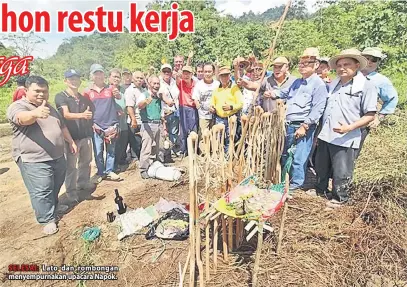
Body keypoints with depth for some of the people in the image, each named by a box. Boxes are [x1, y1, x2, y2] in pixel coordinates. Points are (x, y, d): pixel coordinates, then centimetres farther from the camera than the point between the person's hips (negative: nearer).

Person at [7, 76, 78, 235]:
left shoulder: (49, 108, 13)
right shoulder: (18, 106, -13)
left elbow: (62, 126, 22)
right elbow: (22, 118, -37)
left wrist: (71, 141, 18)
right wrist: (35, 113, -58)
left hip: (57, 157, 8)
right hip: (34, 160, -8)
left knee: (56, 186, 22)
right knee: (41, 191, -2)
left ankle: (54, 206, 43)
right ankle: (47, 220, 11)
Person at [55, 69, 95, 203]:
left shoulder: (84, 98, 10)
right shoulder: (60, 97, -8)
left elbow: (91, 113, 28)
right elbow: (66, 115, -25)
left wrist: (92, 123, 13)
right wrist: (82, 115, -42)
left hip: (86, 135, 6)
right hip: (71, 136, -5)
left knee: (86, 161, 16)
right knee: (71, 165, 1)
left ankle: (83, 182, 34)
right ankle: (71, 190, 13)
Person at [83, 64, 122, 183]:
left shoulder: (110, 88, 5)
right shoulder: (88, 91, 4)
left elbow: (118, 97, -8)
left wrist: (117, 94, -31)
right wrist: (91, 123, -1)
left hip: (111, 124, 0)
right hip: (97, 126, 0)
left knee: (111, 150, 9)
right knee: (98, 152, 5)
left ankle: (109, 171, 22)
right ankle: (101, 173, 19)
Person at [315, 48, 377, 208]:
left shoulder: (366, 85, -8)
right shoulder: (333, 84, 13)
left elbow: (370, 115, -10)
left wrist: (349, 127, -24)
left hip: (345, 139, -6)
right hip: (325, 135, 7)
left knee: (341, 173, 5)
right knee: (321, 168, 20)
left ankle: (339, 198, 26)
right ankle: (320, 190, 40)